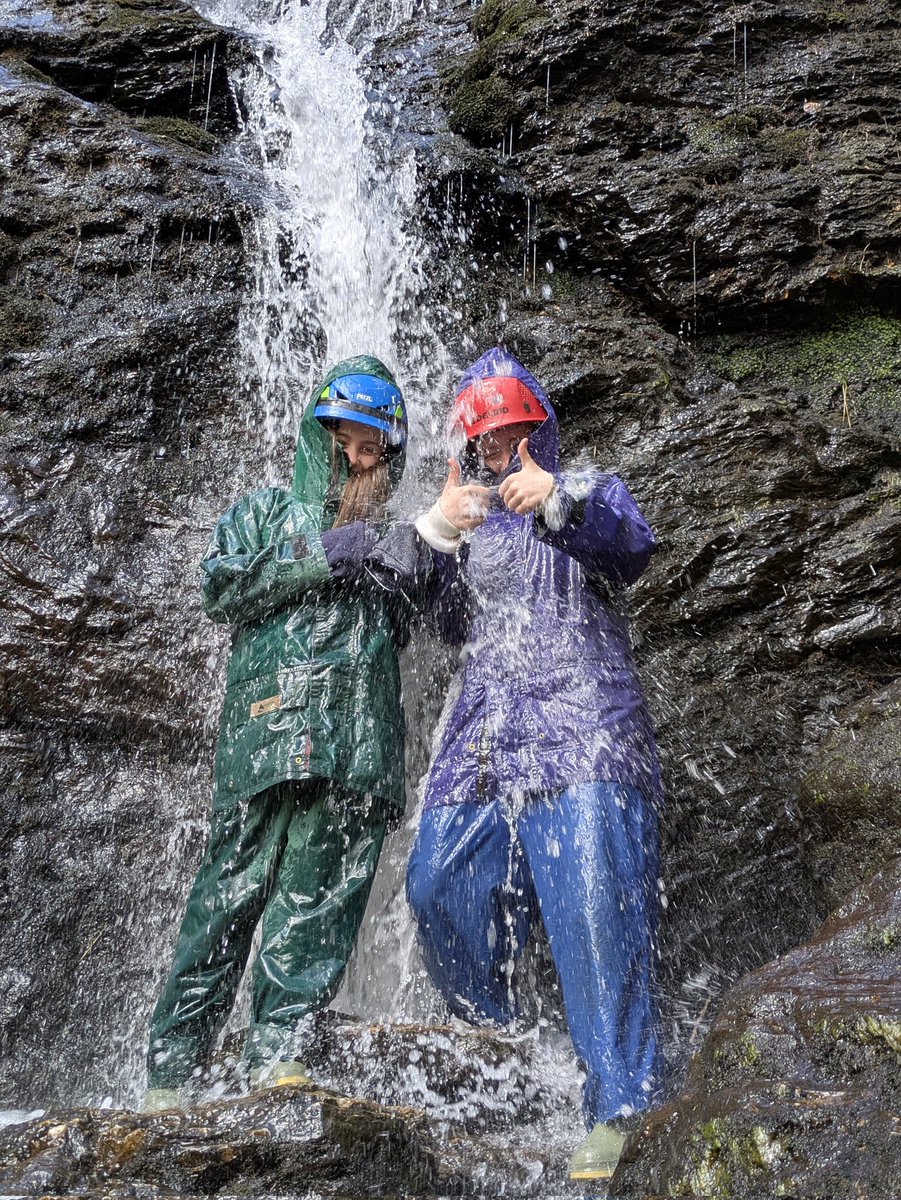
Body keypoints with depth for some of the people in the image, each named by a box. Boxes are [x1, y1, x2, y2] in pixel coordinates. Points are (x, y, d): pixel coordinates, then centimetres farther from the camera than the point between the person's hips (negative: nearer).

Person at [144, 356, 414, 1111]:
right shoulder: (269, 512, 20)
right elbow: (220, 588, 4)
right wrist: (320, 558, -4)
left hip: (362, 743, 3)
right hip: (272, 724, -2)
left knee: (325, 896, -6)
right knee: (235, 890, -6)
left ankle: (278, 1057, -5)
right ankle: (171, 1069, 0)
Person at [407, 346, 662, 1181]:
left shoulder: (589, 494, 12)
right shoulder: (464, 516, 22)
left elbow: (632, 547, -10)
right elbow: (437, 619, 11)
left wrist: (558, 501, -29)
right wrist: (437, 532, -6)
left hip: (581, 730, -4)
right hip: (483, 737, 5)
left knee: (595, 904, -15)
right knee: (438, 885, -3)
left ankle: (620, 1105, -11)